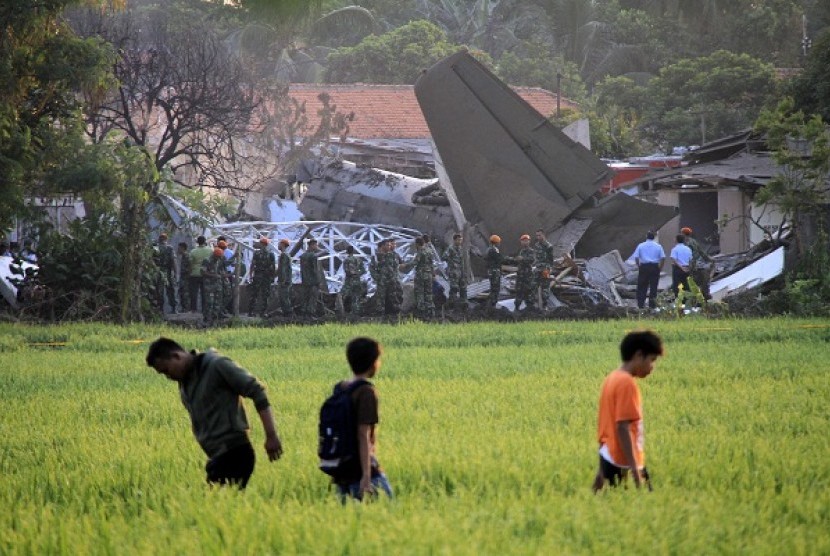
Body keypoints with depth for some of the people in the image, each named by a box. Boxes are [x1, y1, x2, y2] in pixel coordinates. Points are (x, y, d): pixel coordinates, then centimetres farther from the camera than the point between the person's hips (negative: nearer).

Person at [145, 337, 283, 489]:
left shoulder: (217, 366, -9)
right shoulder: (184, 382, 16)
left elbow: (257, 391, -11)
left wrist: (271, 436, -15)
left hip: (233, 453, -8)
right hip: (216, 457, 8)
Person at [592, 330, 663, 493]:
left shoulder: (612, 379, 14)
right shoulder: (627, 383, -13)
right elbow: (623, 428, -20)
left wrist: (603, 469, 22)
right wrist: (634, 470, -22)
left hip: (609, 459, 9)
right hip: (624, 464, -9)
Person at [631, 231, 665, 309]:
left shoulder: (641, 246, 2)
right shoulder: (658, 246, 3)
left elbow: (636, 257, -3)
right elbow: (663, 258, -3)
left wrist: (639, 266, 6)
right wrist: (660, 267, 5)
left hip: (644, 267, 0)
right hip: (655, 267, 0)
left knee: (642, 286, 6)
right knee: (653, 286, 5)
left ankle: (640, 304, 3)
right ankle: (652, 304, 5)